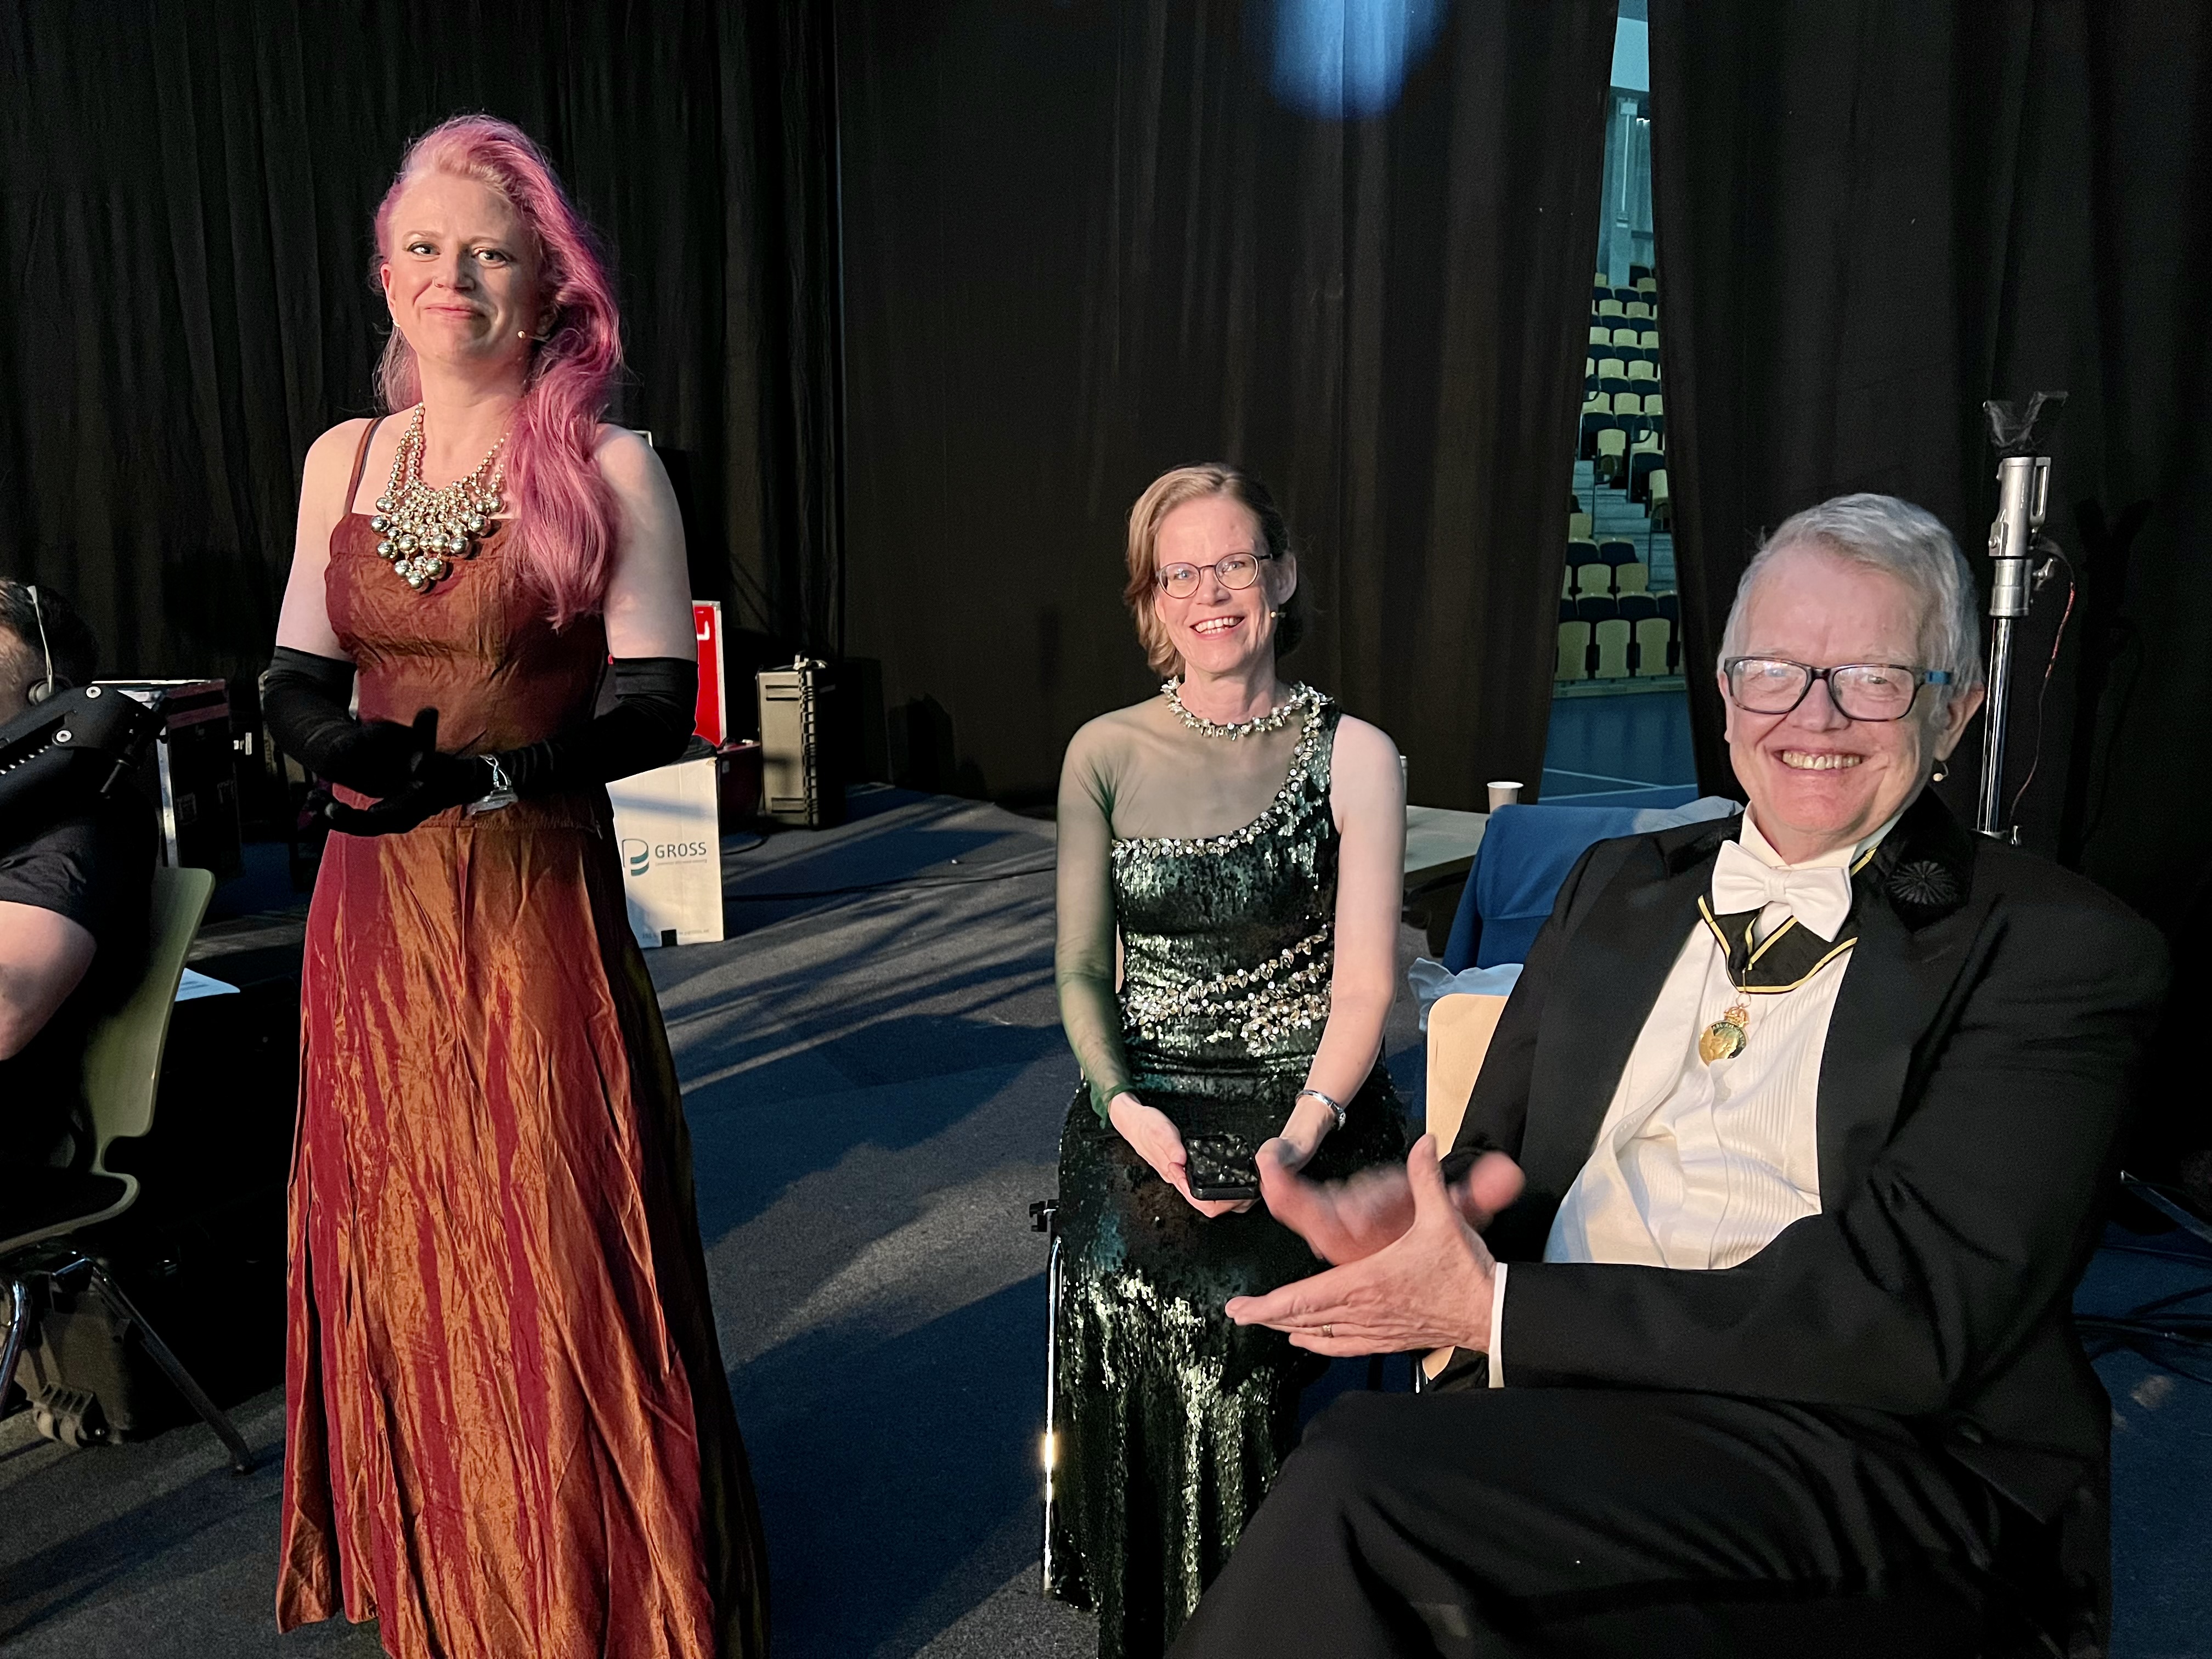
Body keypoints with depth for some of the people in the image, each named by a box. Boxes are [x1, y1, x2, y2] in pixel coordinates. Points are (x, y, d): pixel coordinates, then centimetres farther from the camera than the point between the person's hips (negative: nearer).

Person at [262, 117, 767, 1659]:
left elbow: (664, 705, -10)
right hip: (375, 910, 5)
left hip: (539, 908, -4)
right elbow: (293, 676, 9)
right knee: (402, 1264, 14)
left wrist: (486, 768, -24)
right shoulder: (343, 459, 9)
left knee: (561, 1271, 1)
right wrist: (341, 741, -14)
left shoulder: (608, 467, -5)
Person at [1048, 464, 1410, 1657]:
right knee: (1136, 1307, -24)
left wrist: (1302, 1134, -20)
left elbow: (1364, 984, -3)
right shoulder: (1105, 755, 6)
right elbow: (1081, 968, 8)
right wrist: (1125, 1105, -11)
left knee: (1234, 1310, -26)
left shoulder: (1353, 756, 1)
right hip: (1145, 1113, 2)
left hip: (1313, 1110, -1)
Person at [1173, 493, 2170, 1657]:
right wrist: (1424, 1213, -10)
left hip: (1864, 1464, -4)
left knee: (1361, 1474, -28)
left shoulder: (2066, 954, -1)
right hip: (1552, 1409, 4)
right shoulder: (1619, 885, 17)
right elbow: (1496, 1154, 16)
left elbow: (1912, 1311, -12)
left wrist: (1499, 1308, -16)